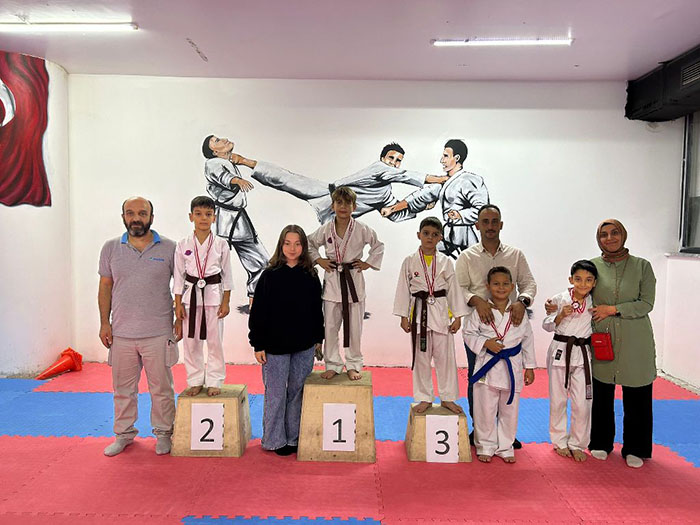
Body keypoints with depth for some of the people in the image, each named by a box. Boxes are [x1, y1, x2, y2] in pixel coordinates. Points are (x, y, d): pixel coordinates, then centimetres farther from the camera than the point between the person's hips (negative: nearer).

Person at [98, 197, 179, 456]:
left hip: (158, 334, -2)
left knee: (161, 388, 8)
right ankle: (124, 434, 31)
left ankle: (163, 432, 25)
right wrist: (104, 323, 3)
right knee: (123, 388, 14)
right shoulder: (111, 248, 5)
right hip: (121, 333, 3)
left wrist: (180, 320, -3)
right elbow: (105, 287, 9)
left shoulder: (169, 248, -2)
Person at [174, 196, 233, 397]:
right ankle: (195, 381, 24)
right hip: (191, 294, 1)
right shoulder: (183, 245, 0)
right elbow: (178, 276, 3)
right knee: (191, 342, 8)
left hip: (214, 295, -1)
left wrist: (226, 302, -2)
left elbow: (227, 275, 2)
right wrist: (178, 303, 0)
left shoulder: (220, 244, -2)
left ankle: (214, 382, 20)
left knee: (215, 341, 5)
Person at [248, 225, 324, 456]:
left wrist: (318, 337, 11)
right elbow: (258, 311, -5)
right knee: (276, 393, 5)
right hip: (275, 346, -3)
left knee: (297, 392, 12)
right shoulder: (270, 275, -6)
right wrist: (258, 344, -8)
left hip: (304, 346, 3)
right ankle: (275, 440, 20)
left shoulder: (311, 276, 3)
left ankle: (294, 438, 26)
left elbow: (317, 308, 11)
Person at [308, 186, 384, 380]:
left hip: (353, 281, -1)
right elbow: (309, 244, 17)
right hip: (332, 281, 1)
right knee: (330, 327, 6)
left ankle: (353, 365, 23)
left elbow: (378, 246, 10)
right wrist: (318, 260, 5)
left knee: (354, 328, 7)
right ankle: (332, 365, 21)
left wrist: (368, 263, 2)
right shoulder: (325, 229, 0)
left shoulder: (362, 229, -4)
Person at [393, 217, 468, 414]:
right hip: (419, 311, 0)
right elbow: (404, 289, 2)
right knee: (421, 357, 7)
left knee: (445, 357, 4)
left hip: (442, 312, 0)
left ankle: (447, 398, 20)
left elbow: (453, 289, 5)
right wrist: (404, 317, -1)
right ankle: (425, 398, 21)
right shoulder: (410, 261, 1)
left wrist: (457, 316, 2)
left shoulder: (446, 262, 3)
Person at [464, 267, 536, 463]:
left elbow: (528, 340, 8)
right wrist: (486, 343, -17)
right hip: (487, 366, -2)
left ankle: (505, 447, 31)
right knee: (485, 410, 5)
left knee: (509, 410, 13)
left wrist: (530, 367, 8)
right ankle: (485, 447, 24)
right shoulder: (480, 312, -5)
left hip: (512, 366, 2)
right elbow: (469, 334, 1)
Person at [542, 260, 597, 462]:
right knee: (558, 400, 9)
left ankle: (577, 444, 21)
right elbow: (547, 325, -2)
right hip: (560, 351, -2)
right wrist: (561, 315, -17)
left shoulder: (594, 302, 2)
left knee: (582, 403, 3)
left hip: (583, 353, 2)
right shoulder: (559, 299, -6)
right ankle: (560, 441, 26)